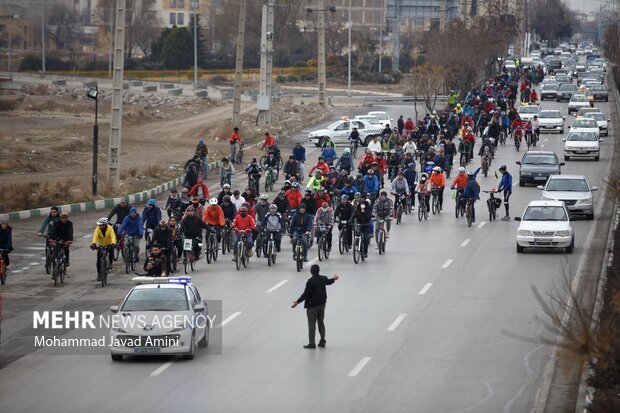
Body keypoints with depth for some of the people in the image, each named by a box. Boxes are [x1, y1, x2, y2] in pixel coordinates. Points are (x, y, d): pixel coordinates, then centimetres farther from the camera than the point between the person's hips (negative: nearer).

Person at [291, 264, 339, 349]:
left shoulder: (311, 281, -20)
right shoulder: (323, 278, 1)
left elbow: (306, 294, -22)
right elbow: (328, 282, 25)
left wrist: (297, 302, -18)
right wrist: (334, 279, 49)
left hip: (312, 305, -7)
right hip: (322, 303, 7)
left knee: (311, 324, -2)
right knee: (321, 322, 17)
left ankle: (311, 343, -1)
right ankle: (322, 341, 22)